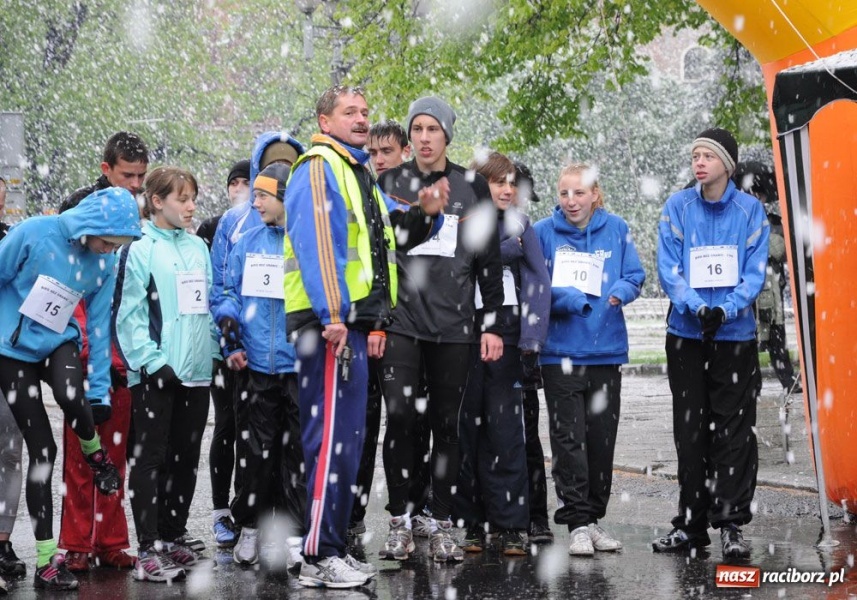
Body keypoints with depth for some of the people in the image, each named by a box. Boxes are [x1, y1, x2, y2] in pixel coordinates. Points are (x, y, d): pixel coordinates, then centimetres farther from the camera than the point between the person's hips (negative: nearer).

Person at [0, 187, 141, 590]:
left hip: (59, 344, 2)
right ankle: (46, 560, 6)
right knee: (41, 451, -5)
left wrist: (100, 389, -3)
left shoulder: (105, 263, -7)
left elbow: (99, 324, -2)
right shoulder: (34, 234, -20)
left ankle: (95, 454, 3)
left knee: (71, 398, -33)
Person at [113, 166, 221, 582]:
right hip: (155, 373, -6)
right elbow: (127, 313, -11)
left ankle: (172, 535, 23)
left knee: (185, 457, 12)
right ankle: (147, 549, -1)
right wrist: (152, 360, -17)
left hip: (195, 371, 6)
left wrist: (213, 350, 9)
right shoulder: (140, 248, -6)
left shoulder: (197, 247, 13)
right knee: (151, 459, -3)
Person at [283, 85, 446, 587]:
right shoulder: (319, 168, -7)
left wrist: (425, 215, 6)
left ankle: (333, 548, 19)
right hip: (329, 322, -10)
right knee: (334, 436, -11)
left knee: (347, 436, 12)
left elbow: (397, 233, 29)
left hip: (350, 322, 10)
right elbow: (315, 240, -18)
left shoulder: (360, 175, 23)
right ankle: (320, 556, -8)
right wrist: (331, 314, -26)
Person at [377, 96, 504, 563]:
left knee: (447, 423, 4)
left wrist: (492, 324, 3)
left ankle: (442, 526, 12)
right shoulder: (390, 184, 7)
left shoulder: (473, 187, 8)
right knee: (400, 416, -11)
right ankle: (400, 522, 0)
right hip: (400, 318, -1)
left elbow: (489, 261, 8)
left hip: (453, 323, 1)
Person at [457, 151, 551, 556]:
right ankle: (470, 522, 9)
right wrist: (508, 247, -9)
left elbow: (538, 281, 5)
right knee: (466, 428, 1)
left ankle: (512, 525, -1)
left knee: (504, 429, -4)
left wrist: (532, 337, -4)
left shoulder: (520, 226, 12)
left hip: (506, 336, 1)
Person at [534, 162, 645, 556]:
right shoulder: (544, 232, 0)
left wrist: (620, 291, -17)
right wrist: (566, 299, -18)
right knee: (568, 439, -6)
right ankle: (578, 523, -2)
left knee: (602, 438, 8)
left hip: (606, 350, 2)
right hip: (560, 350, -2)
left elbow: (634, 276, 6)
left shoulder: (616, 230, 5)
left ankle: (595, 517, 19)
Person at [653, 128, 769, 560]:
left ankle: (730, 524, 3)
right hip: (686, 334, 1)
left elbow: (754, 273, -6)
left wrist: (725, 309, -22)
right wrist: (698, 307, -22)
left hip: (736, 334, -1)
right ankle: (691, 523, 16)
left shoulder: (750, 211, -1)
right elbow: (669, 270, -6)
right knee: (690, 432, 8)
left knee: (734, 431, -2)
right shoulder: (677, 208, 0)